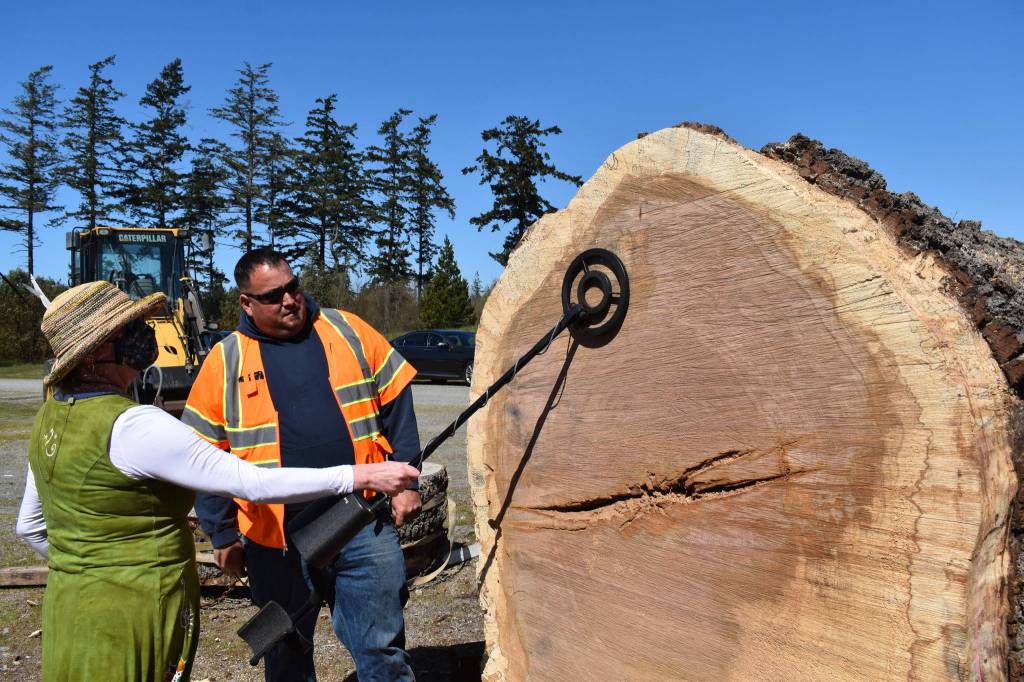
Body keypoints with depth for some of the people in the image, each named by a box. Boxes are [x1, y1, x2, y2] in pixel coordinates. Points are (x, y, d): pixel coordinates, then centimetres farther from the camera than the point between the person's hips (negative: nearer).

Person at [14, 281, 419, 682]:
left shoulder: (51, 416, 3)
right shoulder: (133, 426, -25)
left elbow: (30, 527, 14)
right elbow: (253, 484, -27)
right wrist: (362, 476, -24)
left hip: (70, 603, 8)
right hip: (132, 616, -8)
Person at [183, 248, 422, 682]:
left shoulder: (347, 331, 4)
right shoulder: (225, 361, 2)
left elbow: (396, 402, 6)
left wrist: (405, 480, 1)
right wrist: (223, 536, 4)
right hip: (278, 538, 1)